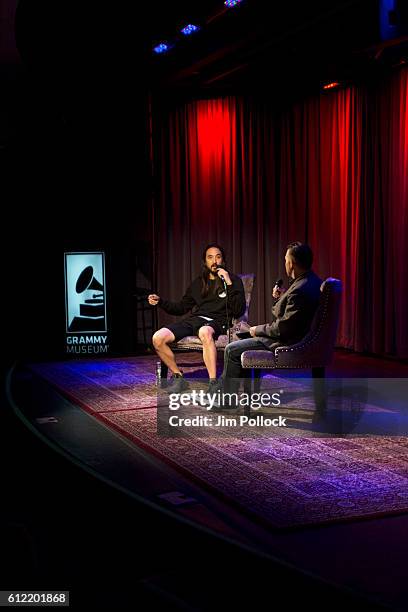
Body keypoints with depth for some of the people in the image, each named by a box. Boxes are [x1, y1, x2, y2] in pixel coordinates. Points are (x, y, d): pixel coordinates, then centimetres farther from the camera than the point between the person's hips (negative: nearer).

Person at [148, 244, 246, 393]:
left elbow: (238, 312, -3)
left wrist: (229, 284, -10)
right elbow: (181, 307, 29)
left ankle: (213, 384, -44)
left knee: (205, 332, -44)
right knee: (158, 338, -19)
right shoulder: (198, 283, 24)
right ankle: (178, 377, -2)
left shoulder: (234, 280, 10)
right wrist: (160, 302, 14)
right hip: (194, 319, 5)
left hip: (216, 322, -5)